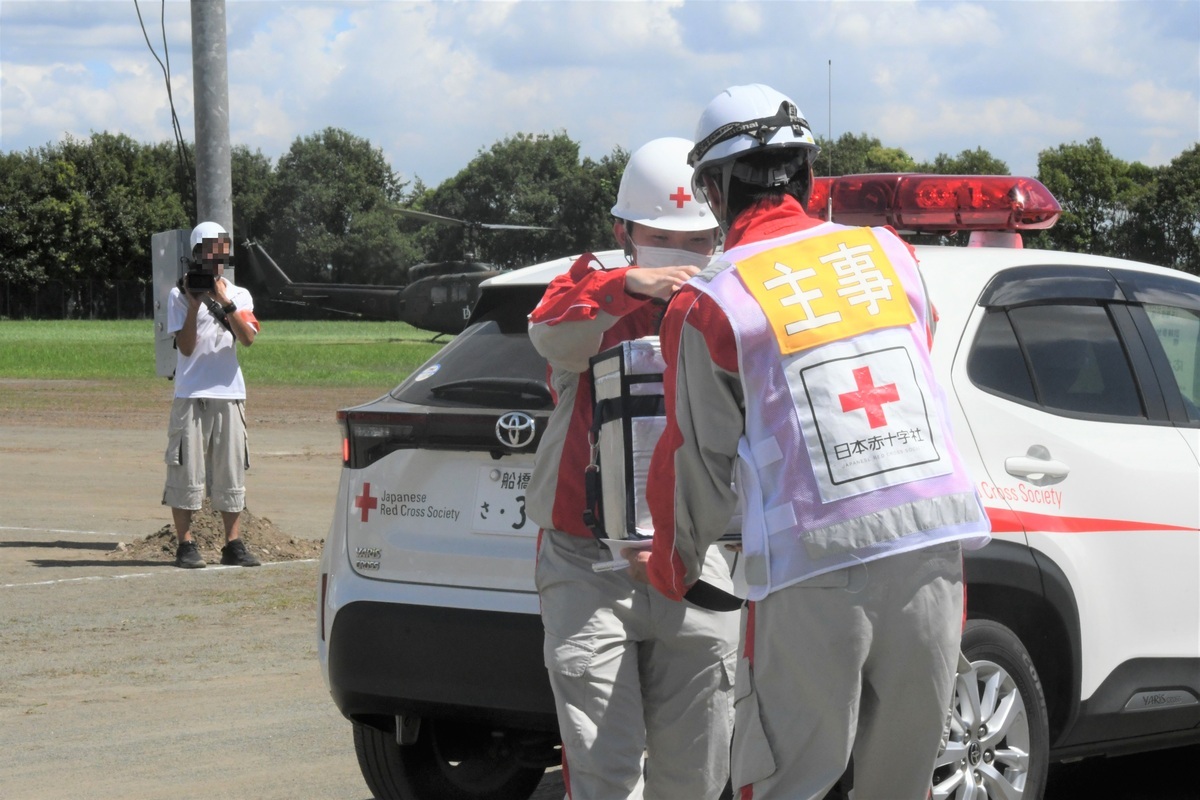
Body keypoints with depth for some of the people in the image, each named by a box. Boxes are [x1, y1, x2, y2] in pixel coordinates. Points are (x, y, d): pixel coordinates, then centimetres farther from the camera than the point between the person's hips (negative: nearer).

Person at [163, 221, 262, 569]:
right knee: (186, 470, -4)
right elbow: (185, 346, -6)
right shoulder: (180, 295, 2)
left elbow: (248, 338, -6)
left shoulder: (239, 295, 10)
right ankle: (185, 544, 1)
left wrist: (225, 302, -14)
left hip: (229, 395, 3)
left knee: (231, 470, 5)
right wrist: (194, 306, -15)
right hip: (191, 395, -3)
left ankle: (233, 544, 10)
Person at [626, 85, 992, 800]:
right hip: (933, 546, 4)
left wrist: (670, 569, 22)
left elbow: (702, 465, 5)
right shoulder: (890, 253, 11)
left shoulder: (711, 304, -2)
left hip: (813, 567, -4)